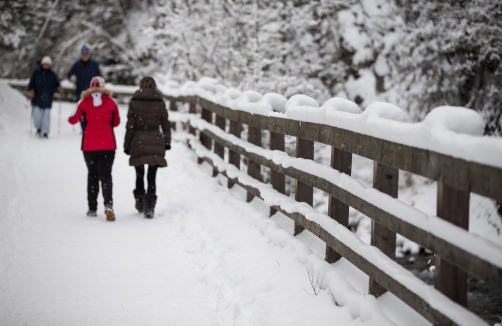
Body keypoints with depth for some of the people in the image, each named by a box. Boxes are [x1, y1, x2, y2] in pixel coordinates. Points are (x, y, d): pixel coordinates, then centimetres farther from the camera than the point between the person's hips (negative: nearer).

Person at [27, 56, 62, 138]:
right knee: (37, 114, -5)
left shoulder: (52, 74, 6)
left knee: (46, 115, -3)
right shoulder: (36, 72, 3)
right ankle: (38, 128, 21)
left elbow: (56, 84, 10)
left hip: (47, 99, 0)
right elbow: (31, 83, 7)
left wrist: (59, 88, -11)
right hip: (37, 98, 0)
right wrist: (31, 91, -8)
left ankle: (45, 132, 2)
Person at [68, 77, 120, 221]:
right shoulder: (111, 102, -2)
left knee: (92, 175, 14)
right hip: (107, 144, 0)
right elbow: (116, 122, 9)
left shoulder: (84, 102, -4)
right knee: (105, 175, 2)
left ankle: (92, 208, 13)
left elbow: (73, 120, 4)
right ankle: (108, 204, -20)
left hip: (89, 145, 0)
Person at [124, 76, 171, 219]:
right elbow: (166, 125, 5)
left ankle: (140, 203, 26)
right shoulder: (160, 103, 2)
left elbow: (130, 126, -2)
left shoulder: (134, 102, -3)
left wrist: (127, 145, 5)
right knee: (152, 176, 2)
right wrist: (167, 142, 16)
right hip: (156, 142, 0)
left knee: (139, 175, 15)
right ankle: (149, 207, -7)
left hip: (138, 143, 0)